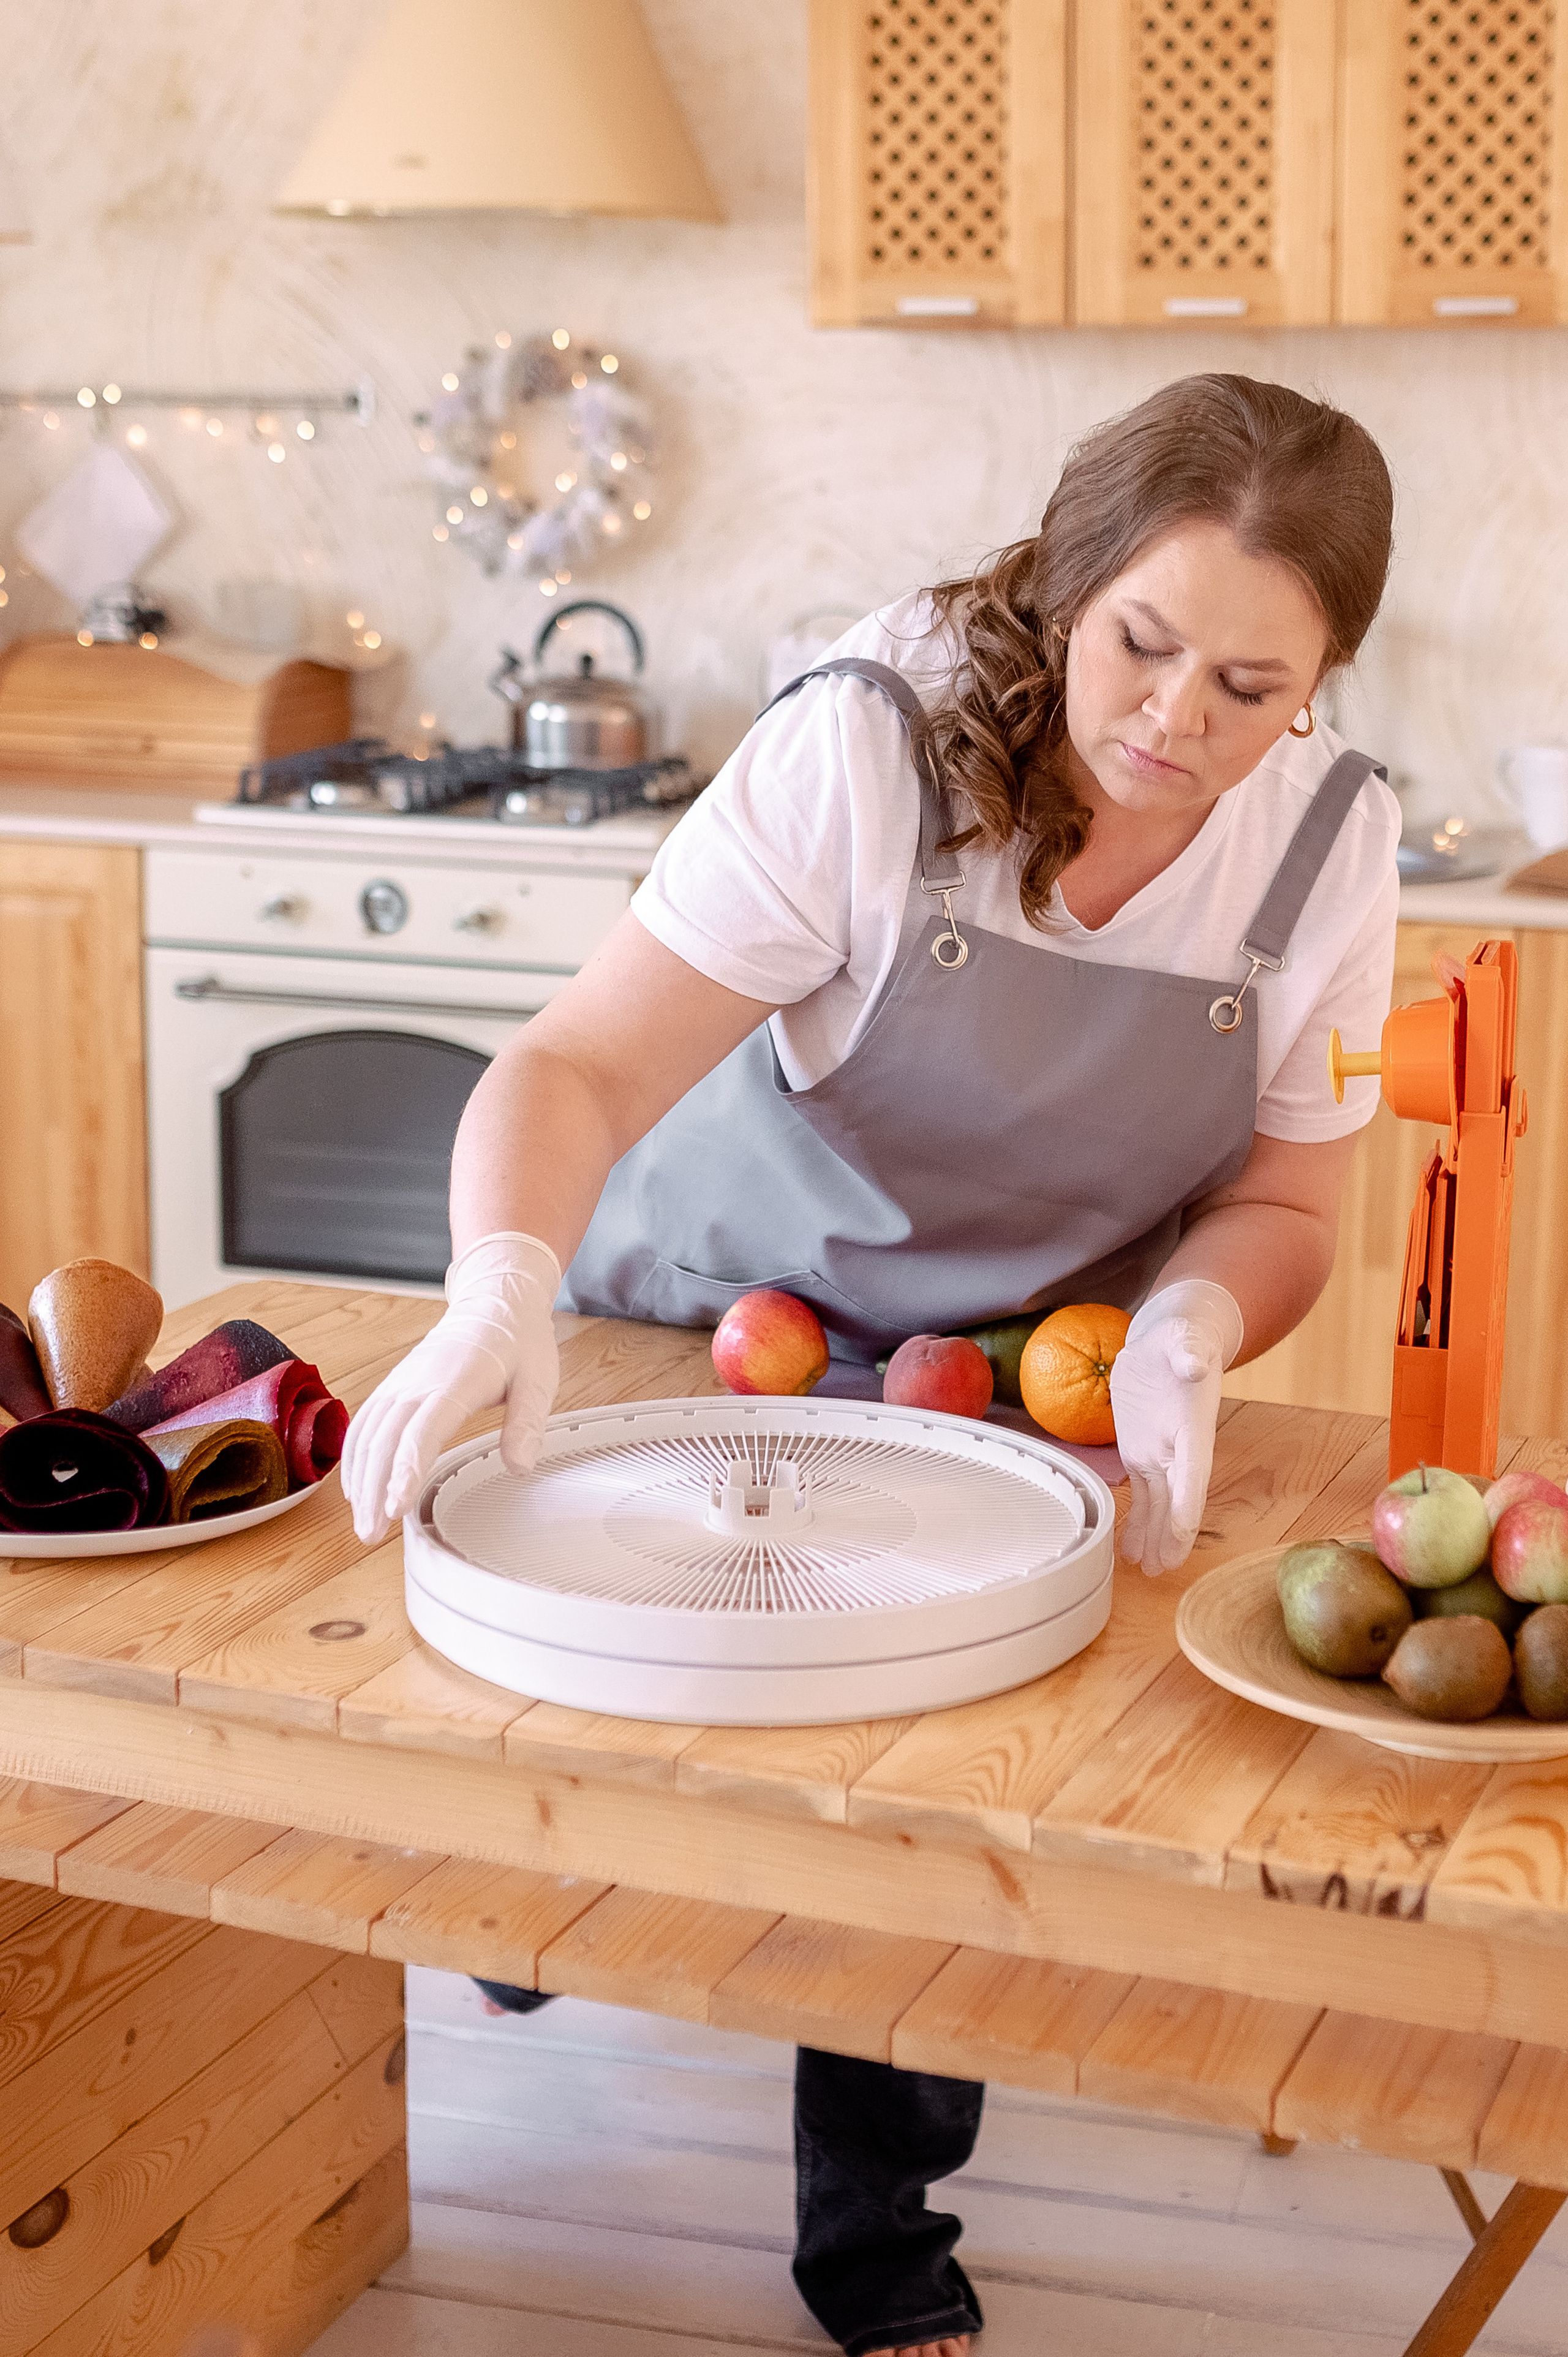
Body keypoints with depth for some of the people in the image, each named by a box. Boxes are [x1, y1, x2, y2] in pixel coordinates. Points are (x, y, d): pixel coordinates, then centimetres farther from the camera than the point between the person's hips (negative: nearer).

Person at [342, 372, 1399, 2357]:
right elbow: (580, 1065, -33)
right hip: (718, 1303, -2)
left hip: (1032, 1372, 2)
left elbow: (1277, 1205, -8)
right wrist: (505, 1284, -54)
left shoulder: (1329, 837, -16)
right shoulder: (868, 747, -29)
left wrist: (1187, 1329, -31)